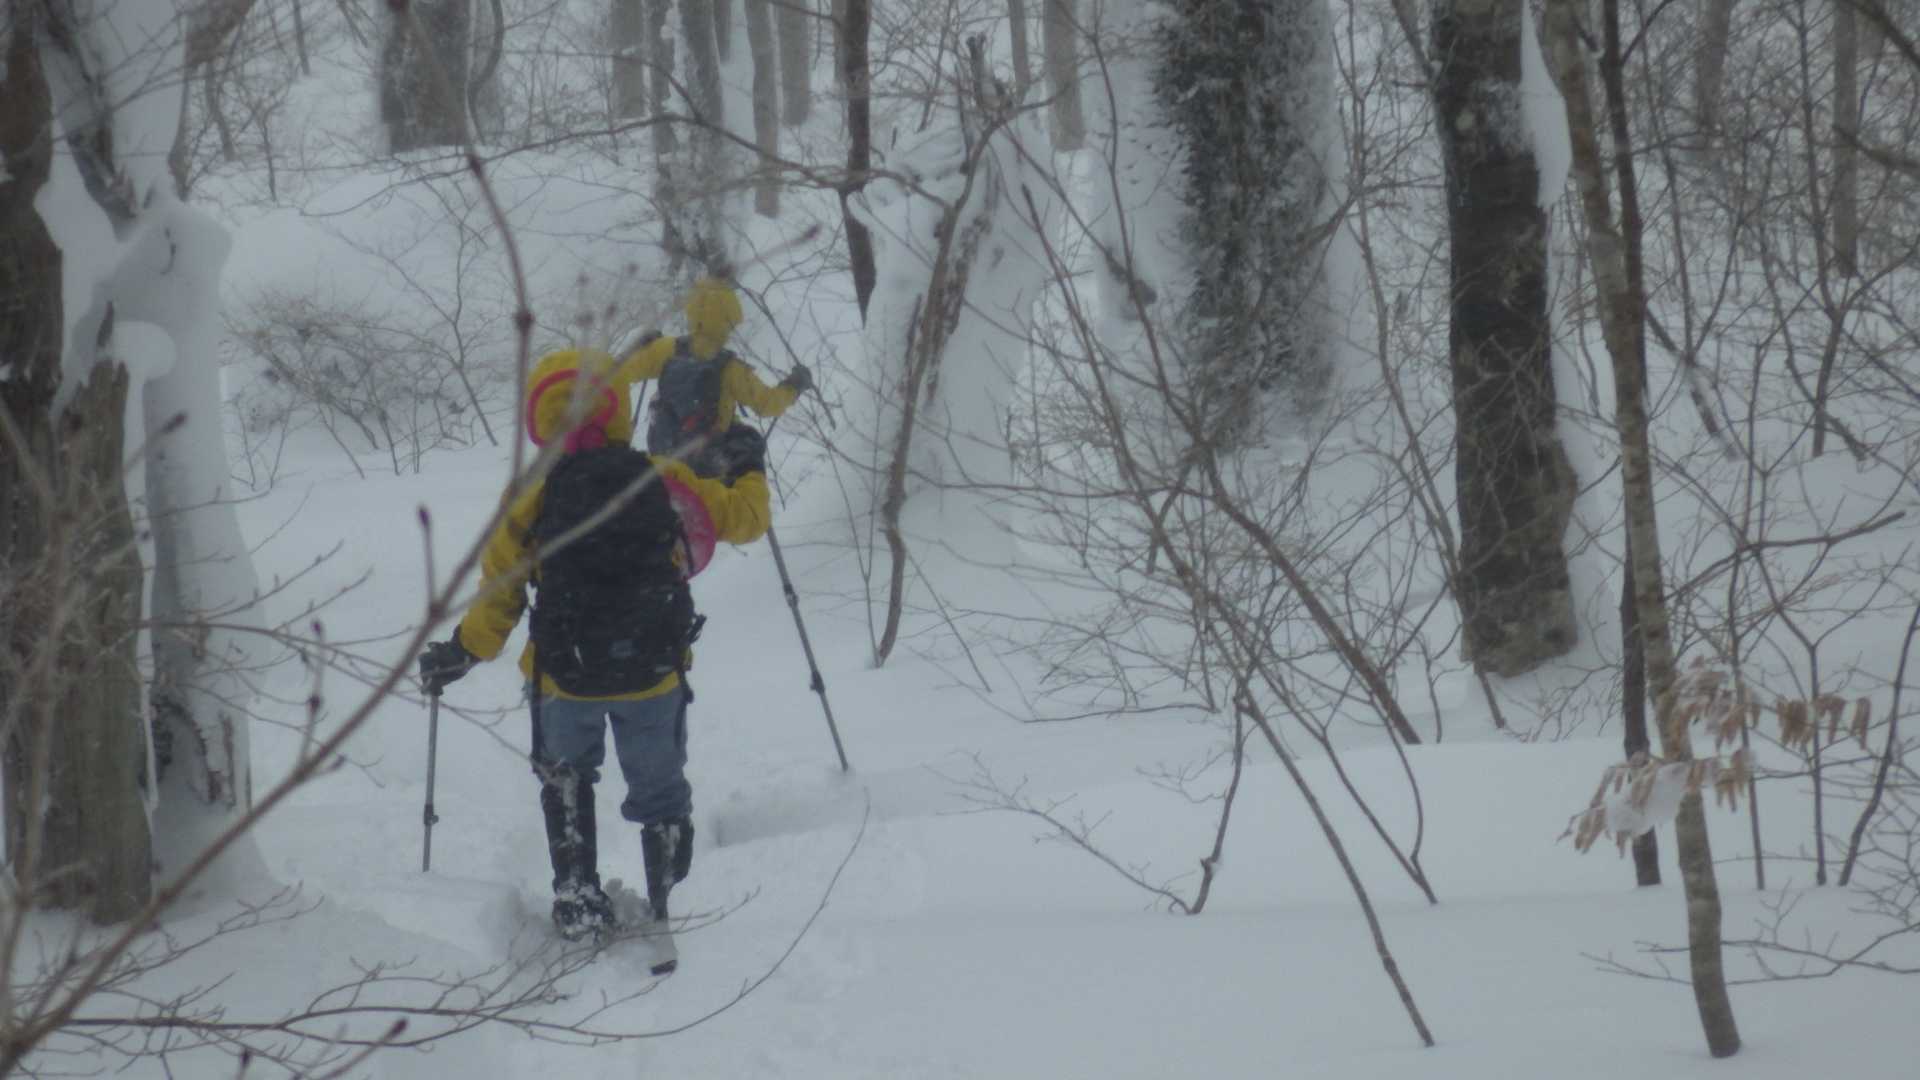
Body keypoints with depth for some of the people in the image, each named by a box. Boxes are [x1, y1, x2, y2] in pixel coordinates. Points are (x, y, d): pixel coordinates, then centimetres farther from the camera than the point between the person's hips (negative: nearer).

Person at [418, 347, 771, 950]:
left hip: (565, 679, 0)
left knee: (566, 777, 28)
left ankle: (577, 896, 17)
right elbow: (743, 518, 9)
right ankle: (665, 915, 19)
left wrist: (461, 653, 11)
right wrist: (749, 470, 29)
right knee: (660, 794, 20)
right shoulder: (665, 483, -5)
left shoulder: (531, 503, -8)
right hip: (655, 675, 0)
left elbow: (498, 596, -5)